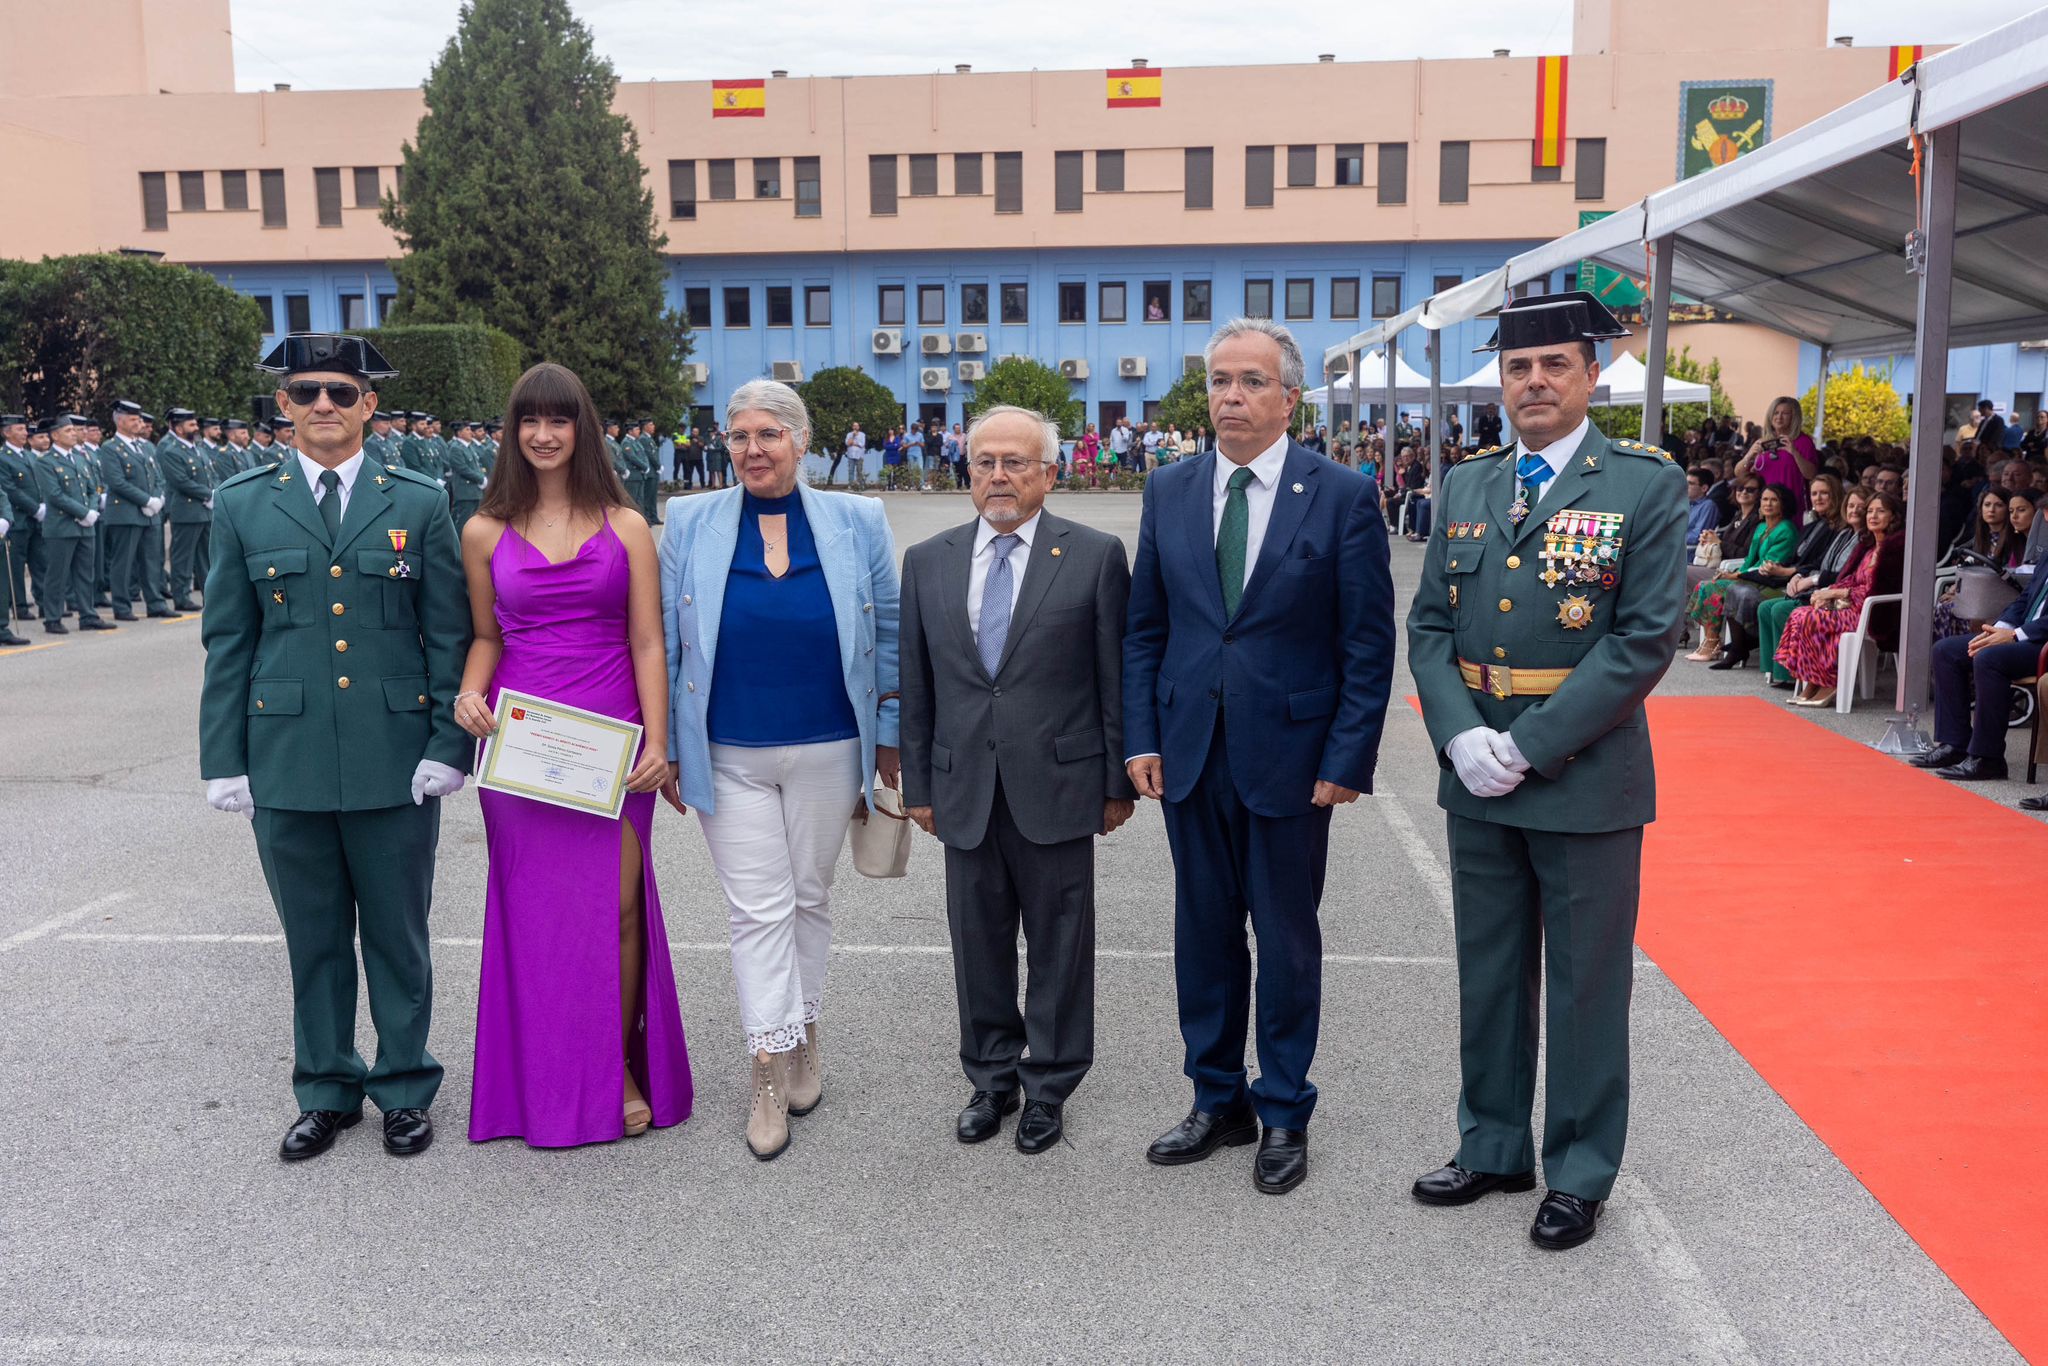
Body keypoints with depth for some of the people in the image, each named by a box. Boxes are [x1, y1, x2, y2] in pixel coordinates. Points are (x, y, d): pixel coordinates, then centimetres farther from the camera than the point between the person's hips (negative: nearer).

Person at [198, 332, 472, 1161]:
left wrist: (448, 743, -6)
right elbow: (227, 643, 6)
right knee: (313, 938, 12)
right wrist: (224, 760, 1)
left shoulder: (419, 504, 3)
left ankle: (404, 1088, 25)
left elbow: (448, 634, 2)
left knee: (398, 935, 9)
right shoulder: (243, 507, 6)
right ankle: (326, 1091, 28)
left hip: (396, 764, -1)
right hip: (287, 762, 1)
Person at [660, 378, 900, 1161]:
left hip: (827, 751, 1)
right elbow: (667, 643, 3)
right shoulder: (689, 524, 0)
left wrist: (891, 736, 3)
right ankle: (770, 1069, 7)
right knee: (758, 910, 0)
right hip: (728, 757, 0)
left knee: (809, 898, 13)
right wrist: (666, 747, 2)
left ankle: (803, 1036, 30)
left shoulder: (857, 523, 0)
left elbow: (888, 636, 4)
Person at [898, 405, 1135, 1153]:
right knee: (978, 942, 13)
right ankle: (991, 1078, 30)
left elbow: (1116, 677, -2)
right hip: (965, 789, 3)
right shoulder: (928, 562, 7)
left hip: (1057, 785, -3)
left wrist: (1119, 781, -2)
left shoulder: (1095, 555, -3)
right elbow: (915, 686, 9)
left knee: (1060, 944, 8)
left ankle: (1049, 1085, 25)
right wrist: (917, 783, 8)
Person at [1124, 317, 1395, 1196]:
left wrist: (1347, 758, -11)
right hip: (1191, 755, 4)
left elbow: (1369, 644, -6)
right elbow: (1144, 627, 8)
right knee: (1203, 934, 12)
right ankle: (1218, 1101, 29)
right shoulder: (1169, 492, 5)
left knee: (1287, 940, 9)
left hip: (1290, 756, -3)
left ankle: (1284, 1115, 25)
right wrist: (1141, 738, 1)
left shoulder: (1342, 496, -6)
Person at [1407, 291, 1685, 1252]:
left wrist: (1530, 745, -17)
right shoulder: (1465, 487, 8)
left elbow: (1645, 639, -13)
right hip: (1475, 777, 5)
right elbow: (1427, 626, 6)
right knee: (1488, 976, 16)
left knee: (1586, 984, 8)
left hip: (1585, 778, -4)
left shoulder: (1645, 486, -6)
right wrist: (1461, 737, -10)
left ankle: (1580, 1173, 25)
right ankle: (1493, 1147, 34)